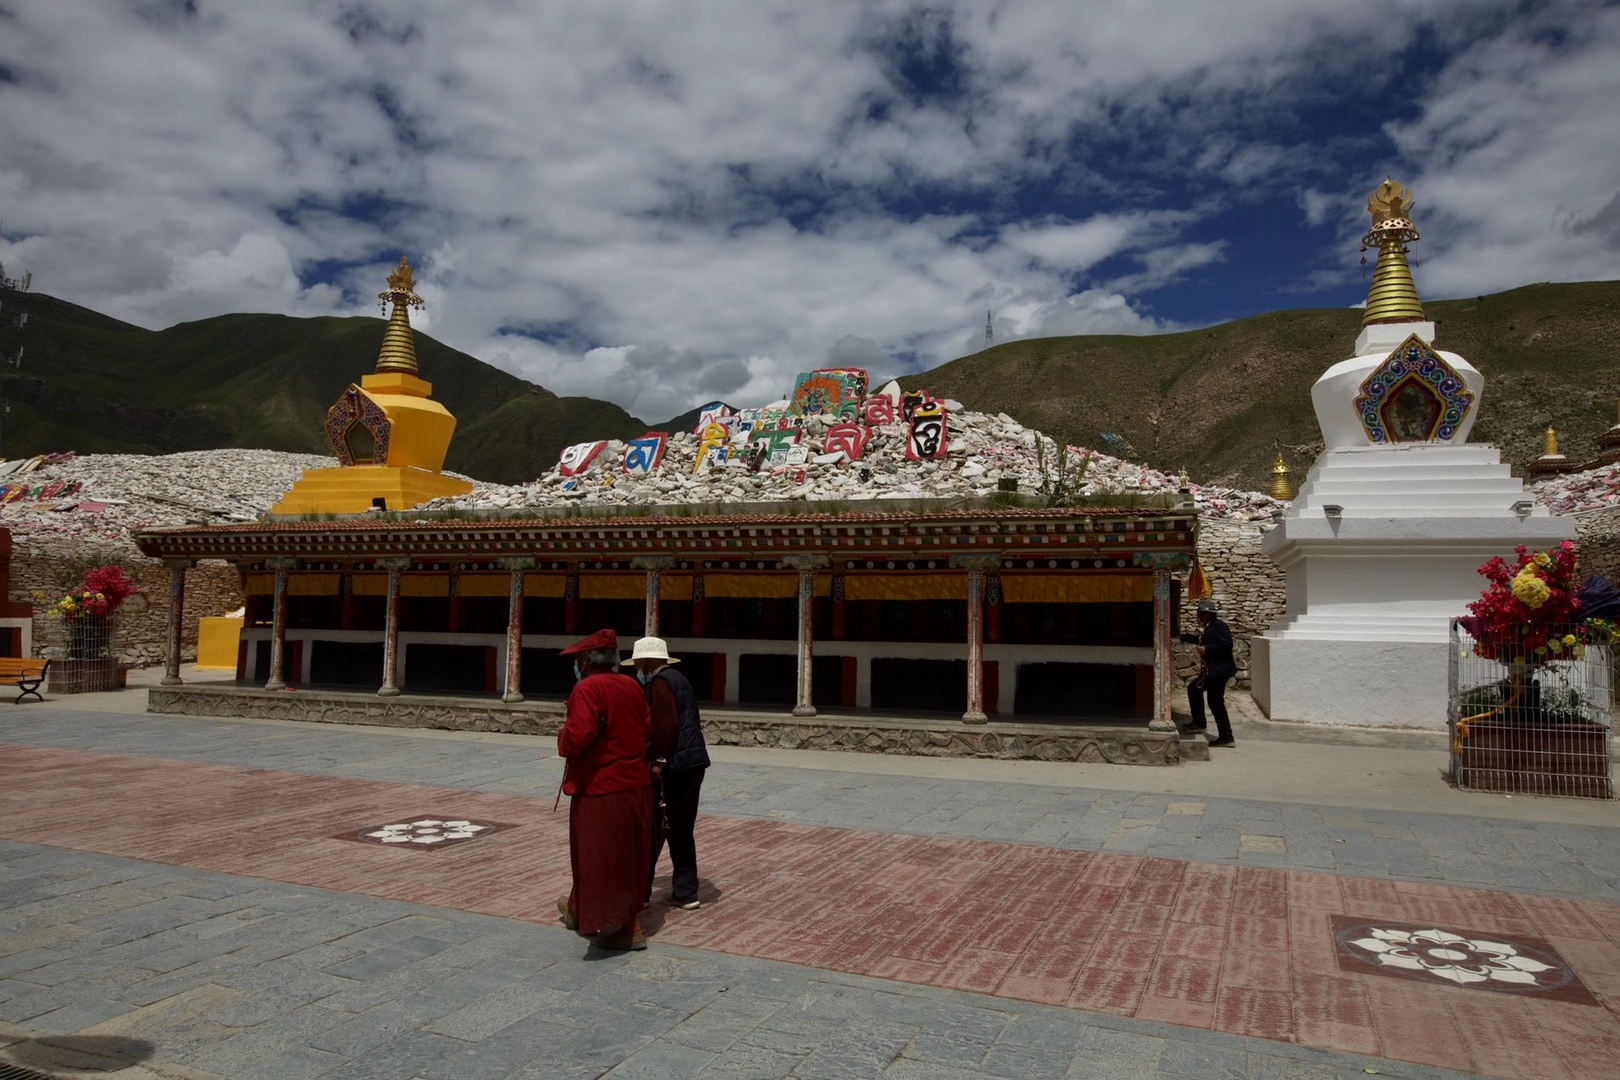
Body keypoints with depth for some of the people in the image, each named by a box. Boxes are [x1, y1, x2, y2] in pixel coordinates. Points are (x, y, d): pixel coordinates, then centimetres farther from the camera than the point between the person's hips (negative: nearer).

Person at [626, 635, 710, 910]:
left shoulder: (660, 681, -10)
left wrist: (659, 761, -19)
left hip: (675, 766, -9)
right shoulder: (678, 679, 19)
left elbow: (667, 724, -22)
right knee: (681, 830, 15)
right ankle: (685, 893, 20)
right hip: (695, 762, 9)